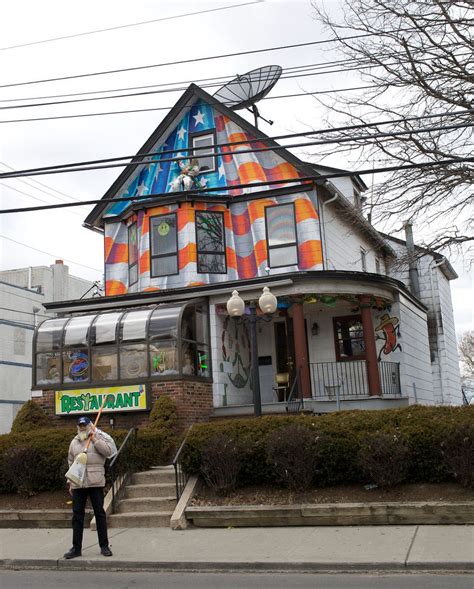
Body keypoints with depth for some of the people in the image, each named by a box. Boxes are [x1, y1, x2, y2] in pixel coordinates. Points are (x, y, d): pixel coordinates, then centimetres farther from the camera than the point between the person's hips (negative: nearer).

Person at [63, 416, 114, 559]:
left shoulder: (98, 438, 3)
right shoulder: (74, 442, 15)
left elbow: (109, 451, -14)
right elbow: (71, 463, 17)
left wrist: (94, 439, -15)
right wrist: (70, 483, 13)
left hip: (95, 482, -4)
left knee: (100, 513, 1)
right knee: (77, 515, 5)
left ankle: (104, 546, 9)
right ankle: (76, 548, 13)